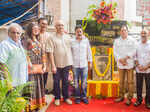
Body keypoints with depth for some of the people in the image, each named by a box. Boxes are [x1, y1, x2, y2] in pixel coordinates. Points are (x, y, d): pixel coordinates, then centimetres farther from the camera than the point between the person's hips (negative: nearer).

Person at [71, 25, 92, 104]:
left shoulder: (86, 40, 1)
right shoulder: (72, 41, -2)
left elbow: (89, 52, 8)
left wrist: (90, 62, 9)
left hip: (84, 65, 1)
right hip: (75, 65, 0)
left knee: (84, 82, 5)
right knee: (76, 82, 7)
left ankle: (83, 96, 20)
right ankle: (77, 97, 21)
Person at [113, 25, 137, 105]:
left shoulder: (132, 40, 3)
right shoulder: (116, 41, 9)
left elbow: (133, 51, -5)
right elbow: (115, 52, 2)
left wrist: (125, 58, -13)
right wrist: (121, 60, -11)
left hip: (129, 64, -2)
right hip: (120, 64, 2)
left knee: (130, 81, 0)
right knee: (121, 81, 9)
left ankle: (129, 98, 9)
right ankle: (121, 96, 20)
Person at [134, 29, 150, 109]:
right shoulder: (137, 45, 7)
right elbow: (135, 57, 6)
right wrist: (138, 66, -7)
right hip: (138, 70, 1)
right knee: (138, 86, 7)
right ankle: (139, 100, 21)